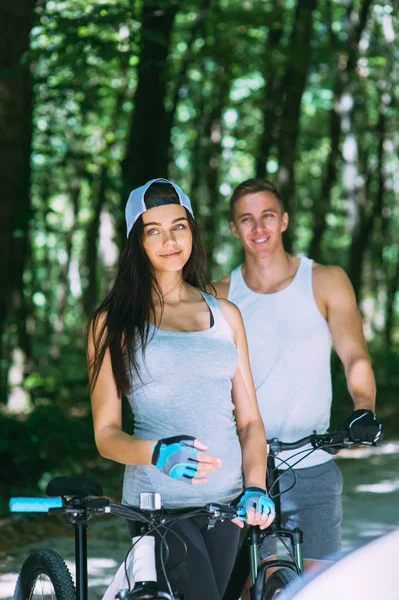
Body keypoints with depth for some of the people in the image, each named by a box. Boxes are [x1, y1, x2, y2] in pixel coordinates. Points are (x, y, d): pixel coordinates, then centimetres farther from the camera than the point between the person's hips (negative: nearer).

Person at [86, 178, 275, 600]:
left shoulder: (225, 315, 14)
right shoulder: (113, 323, 3)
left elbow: (249, 418, 12)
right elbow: (106, 433, -1)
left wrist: (255, 487, -5)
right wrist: (159, 453, -20)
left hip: (225, 501, 4)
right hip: (159, 505, -4)